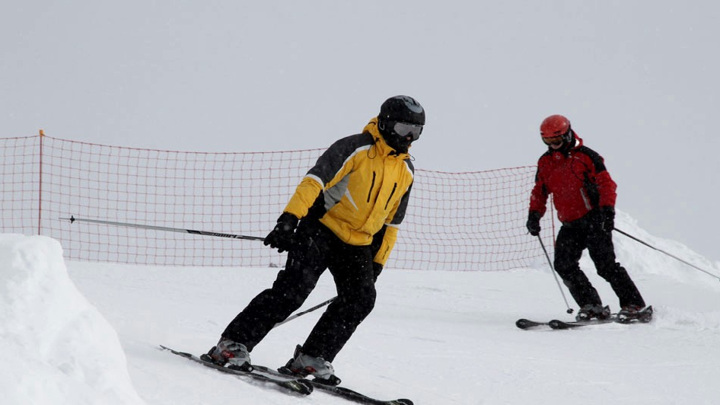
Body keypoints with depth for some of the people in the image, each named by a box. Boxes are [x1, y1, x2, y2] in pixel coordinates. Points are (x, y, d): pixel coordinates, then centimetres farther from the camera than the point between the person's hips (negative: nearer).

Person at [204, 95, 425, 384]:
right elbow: (315, 180, -18)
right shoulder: (355, 148, -10)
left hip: (358, 244, 6)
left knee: (361, 298, -15)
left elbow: (391, 222, 18)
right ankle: (233, 344, -15)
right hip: (322, 229, -6)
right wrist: (289, 219, -29)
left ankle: (312, 358, -5)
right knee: (293, 288, -20)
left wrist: (378, 262, 15)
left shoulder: (405, 170, 10)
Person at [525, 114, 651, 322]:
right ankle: (591, 306, -8)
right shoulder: (545, 163, 12)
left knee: (605, 265, -14)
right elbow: (539, 191, 21)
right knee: (563, 264, -12)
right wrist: (534, 214, 5)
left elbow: (606, 183, -8)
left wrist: (608, 210, -21)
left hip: (593, 219, -6)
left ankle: (634, 305, -8)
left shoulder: (585, 156, -5)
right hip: (570, 225, 6)